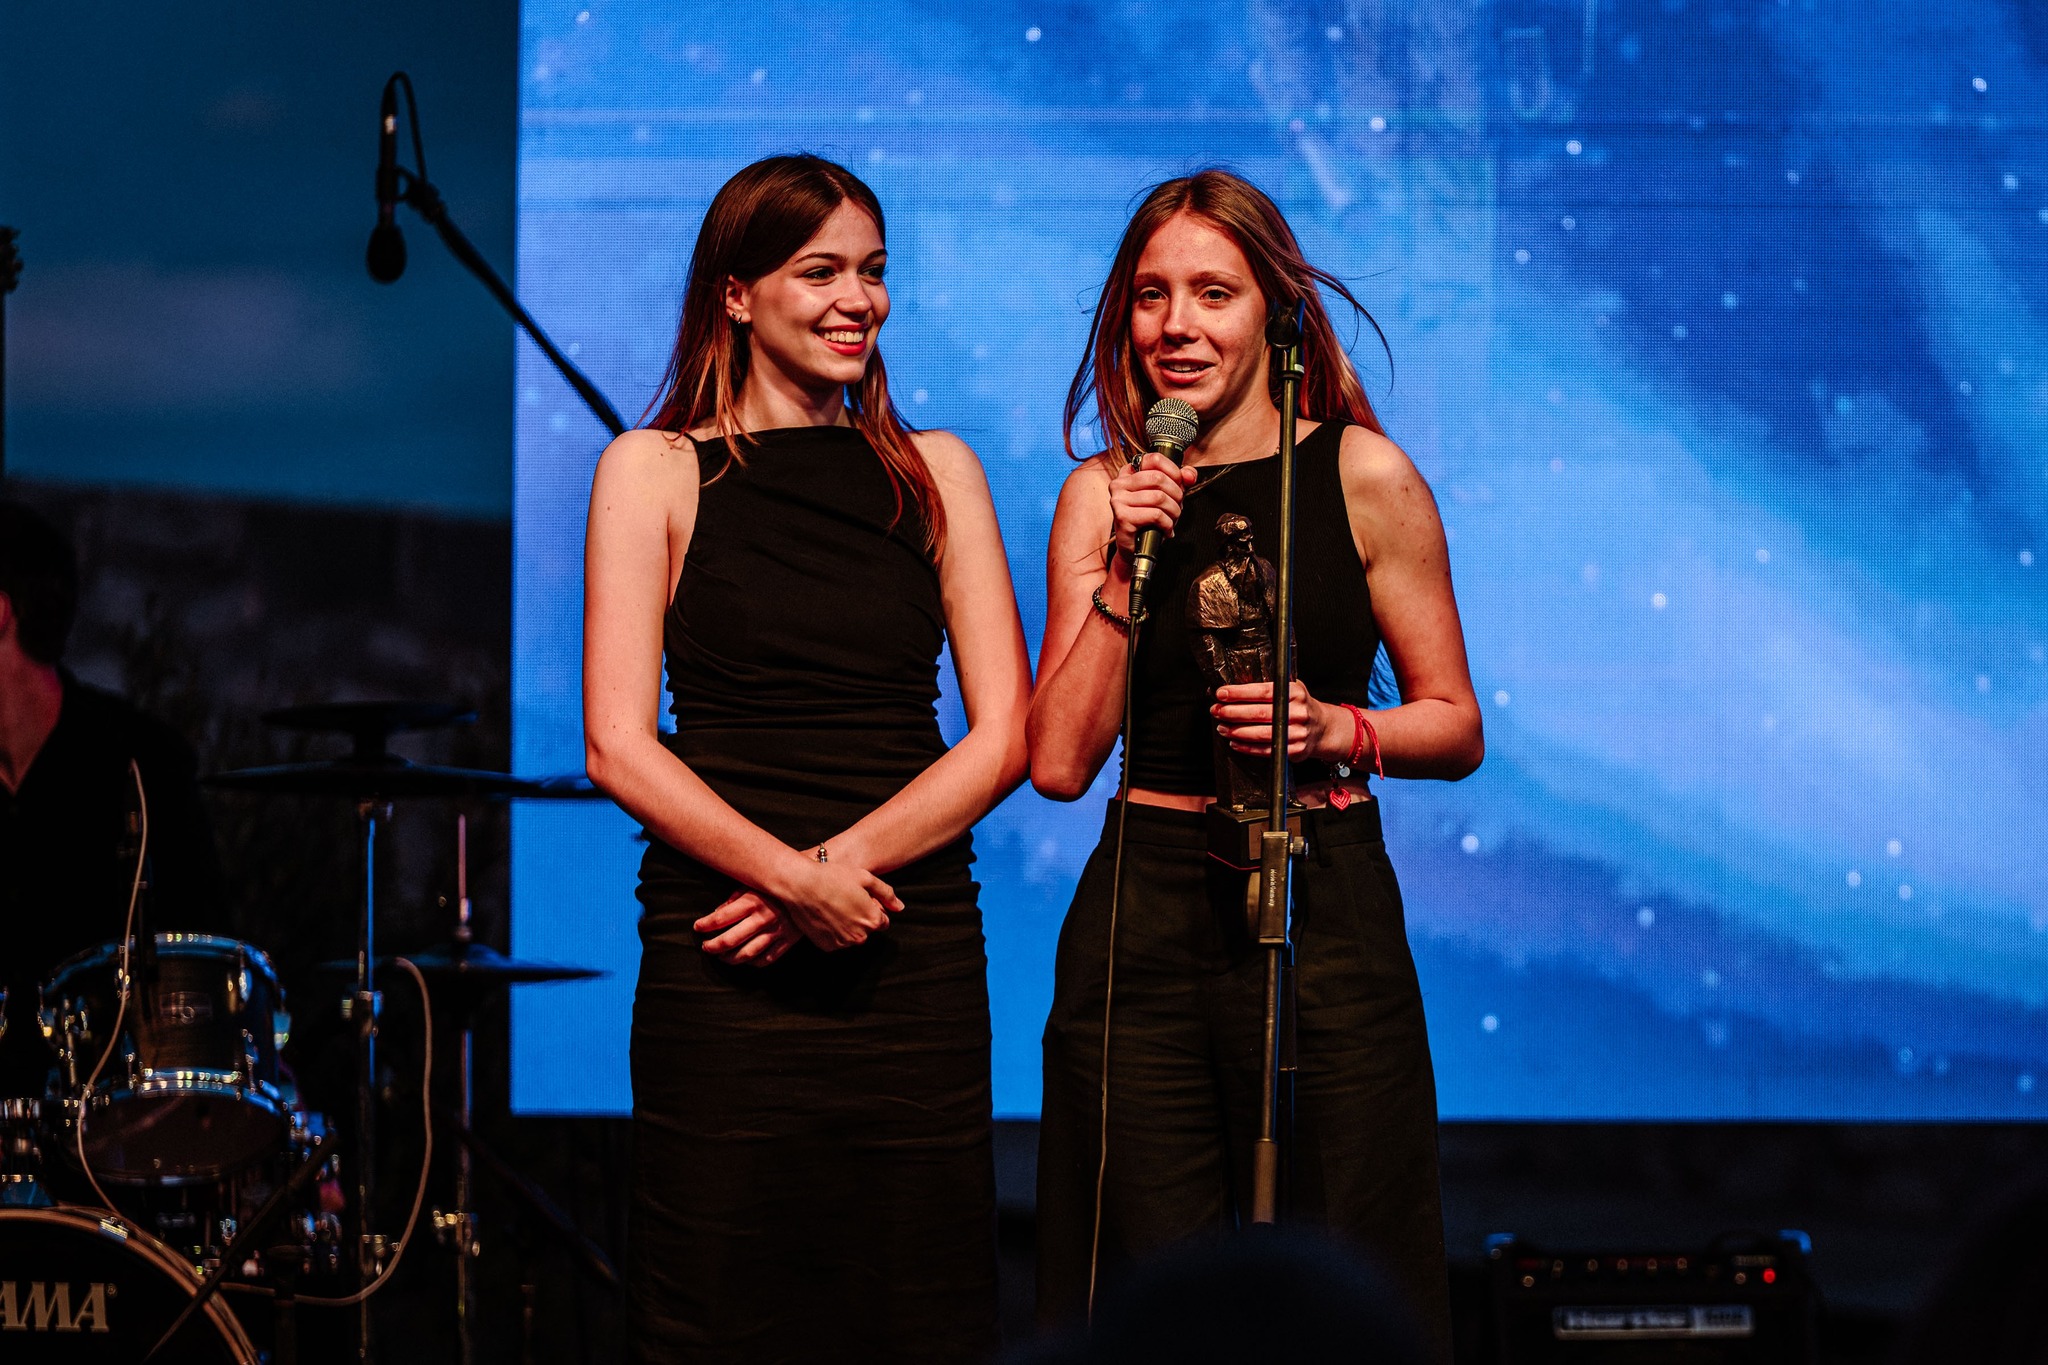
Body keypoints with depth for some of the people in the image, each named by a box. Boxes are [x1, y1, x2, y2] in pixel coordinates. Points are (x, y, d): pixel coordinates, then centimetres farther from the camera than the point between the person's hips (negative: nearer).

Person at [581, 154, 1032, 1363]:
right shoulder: (656, 471, 5)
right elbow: (620, 744, -4)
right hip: (723, 961, -2)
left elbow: (1005, 737, 5)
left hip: (916, 950, 2)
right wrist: (793, 873, -16)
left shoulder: (935, 472, 12)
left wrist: (846, 865, -10)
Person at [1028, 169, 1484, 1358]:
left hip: (1324, 913, -2)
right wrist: (1124, 573, -7)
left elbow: (1456, 728, 5)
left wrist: (1331, 728, -13)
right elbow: (1059, 760, 0)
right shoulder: (1103, 495, 7)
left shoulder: (1364, 480, 0)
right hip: (1142, 917, 2)